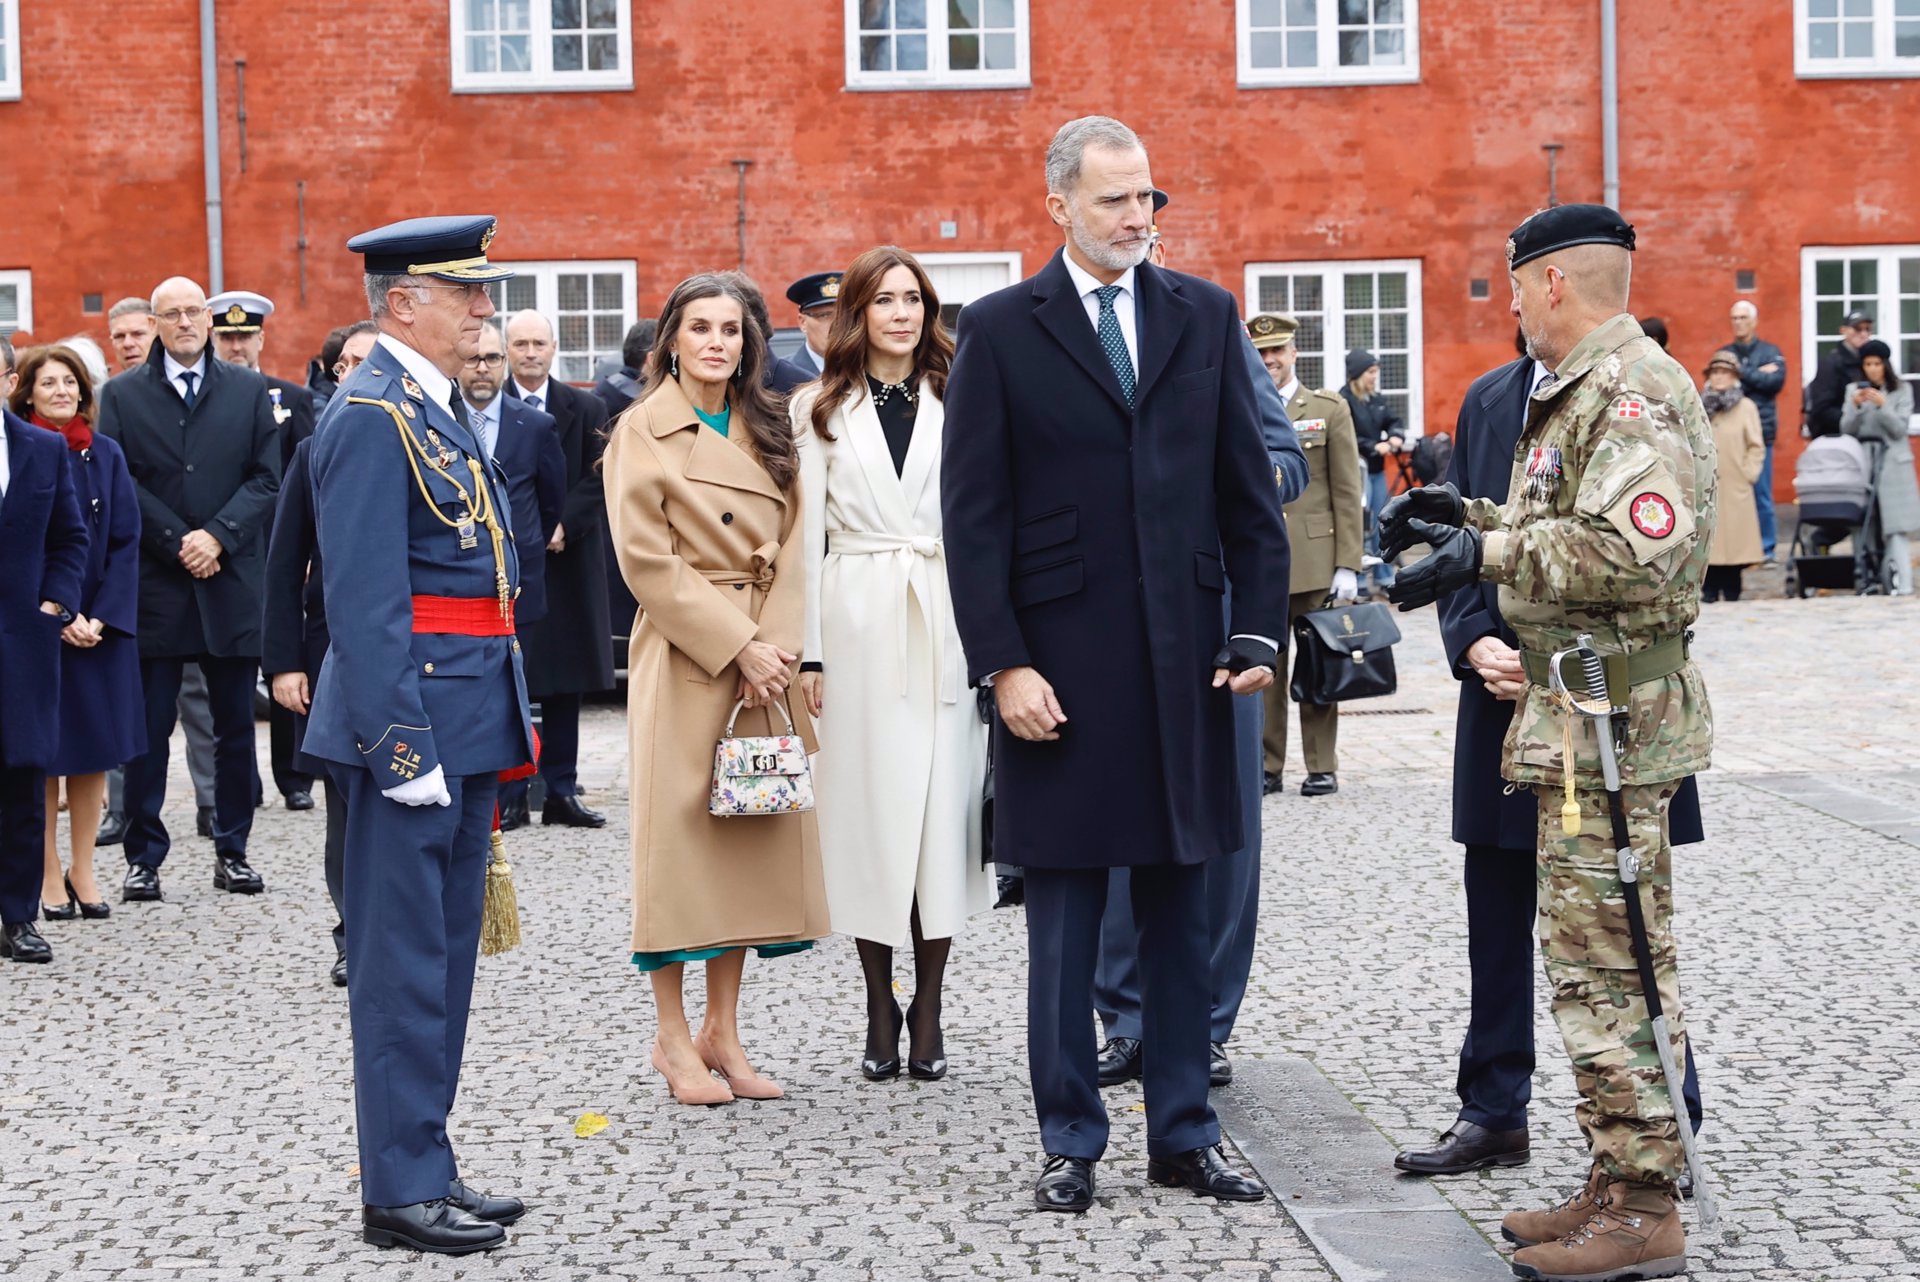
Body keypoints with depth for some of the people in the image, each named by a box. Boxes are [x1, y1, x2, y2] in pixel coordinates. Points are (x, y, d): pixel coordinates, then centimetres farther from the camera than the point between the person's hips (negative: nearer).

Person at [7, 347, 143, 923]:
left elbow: (126, 541, 2)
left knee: (95, 748, 4)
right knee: (41, 752, 2)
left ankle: (83, 871, 13)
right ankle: (50, 876, 9)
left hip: (102, 626, 3)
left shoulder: (106, 455, 5)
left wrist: (101, 617, -9)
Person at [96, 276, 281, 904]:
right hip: (154, 583, -1)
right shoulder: (122, 395, 5)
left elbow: (266, 477, 1)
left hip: (232, 580, 1)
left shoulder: (249, 390, 7)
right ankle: (144, 856, 9)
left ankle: (232, 851, 15)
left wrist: (217, 535, -11)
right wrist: (178, 543, -10)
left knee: (235, 726, 6)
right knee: (149, 728, 2)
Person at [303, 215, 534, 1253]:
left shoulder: (440, 410, 18)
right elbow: (364, 596, -19)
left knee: (443, 952, 14)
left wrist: (500, 726, 20)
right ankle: (403, 1191, 4)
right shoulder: (373, 414, -13)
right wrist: (401, 741, -22)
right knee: (404, 959, -3)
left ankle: (424, 1173, 23)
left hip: (466, 716, 10)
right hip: (413, 710, -10)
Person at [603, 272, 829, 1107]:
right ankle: (673, 1039, 8)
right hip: (683, 657, -5)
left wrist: (773, 646, -9)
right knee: (679, 832, -3)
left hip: (765, 658, 5)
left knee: (755, 835, 6)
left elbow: (790, 545, 7)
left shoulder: (766, 431, 13)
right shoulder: (644, 430, -3)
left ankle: (722, 1031, 15)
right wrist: (737, 647, -14)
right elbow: (646, 560, -10)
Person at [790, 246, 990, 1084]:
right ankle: (879, 1009, 12)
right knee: (867, 805, 2)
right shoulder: (820, 409, 8)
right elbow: (808, 535, 5)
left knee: (942, 804, 0)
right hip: (857, 621, 0)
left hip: (944, 625, 0)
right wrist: (807, 651, -2)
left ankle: (928, 1008, 9)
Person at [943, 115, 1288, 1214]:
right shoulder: (1002, 330, 0)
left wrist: (1260, 632, 1)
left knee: (1182, 909, 9)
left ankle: (1185, 1134, 19)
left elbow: (1250, 491, 8)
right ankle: (1071, 1142, 16)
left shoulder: (1205, 315, 8)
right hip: (1061, 661, -2)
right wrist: (1003, 664, -10)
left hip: (1186, 657, 3)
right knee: (1066, 917, 5)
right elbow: (974, 516, -3)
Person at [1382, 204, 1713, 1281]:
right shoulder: (1587, 389, 17)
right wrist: (1473, 516, 22)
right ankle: (1620, 1186, 23)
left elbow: (1634, 548, -27)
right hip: (1583, 716, 11)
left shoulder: (1631, 387, -16)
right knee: (1598, 959, 15)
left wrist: (1487, 554, -20)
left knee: (1609, 968, -5)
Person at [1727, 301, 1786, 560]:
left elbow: (1776, 381, -8)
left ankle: (1766, 548, 3)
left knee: (1761, 493, -3)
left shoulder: (1770, 352, 8)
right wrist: (1757, 375, -6)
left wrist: (1741, 373, -6)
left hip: (1760, 429, -2)